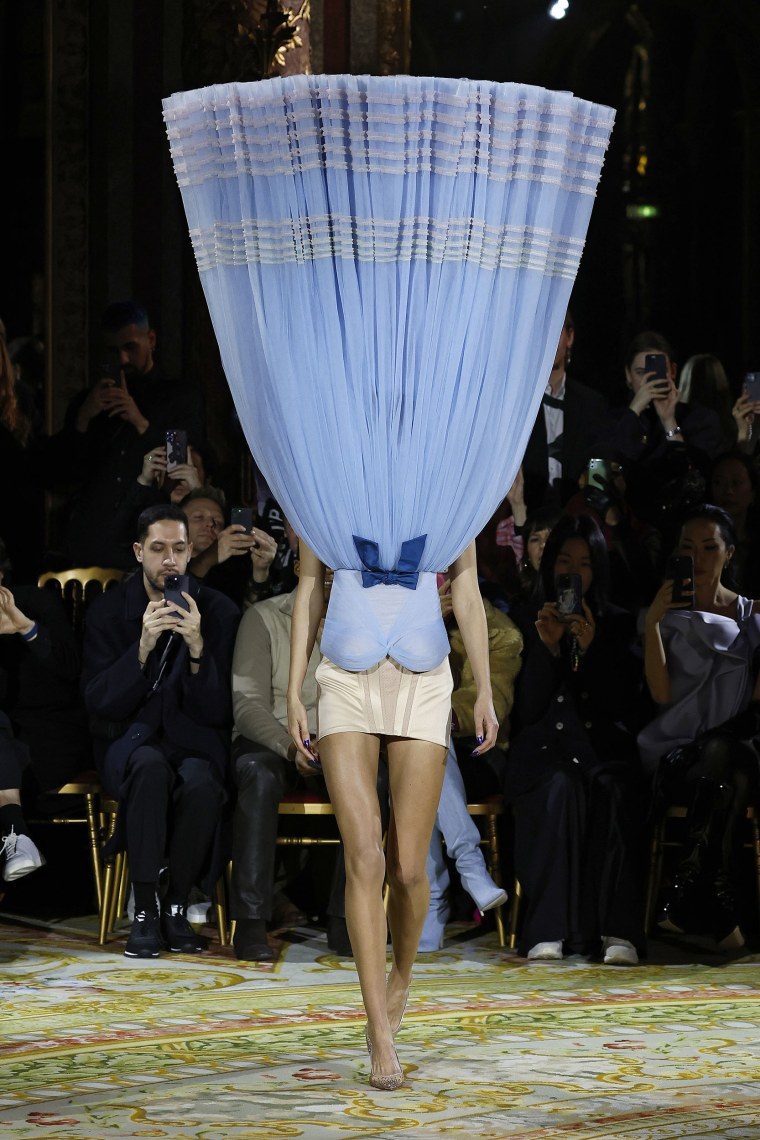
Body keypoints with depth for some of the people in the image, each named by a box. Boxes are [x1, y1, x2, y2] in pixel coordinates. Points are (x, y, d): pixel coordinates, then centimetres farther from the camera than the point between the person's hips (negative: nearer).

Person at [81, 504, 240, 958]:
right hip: (131, 739, 0)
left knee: (201, 783, -36)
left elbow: (218, 711, -6)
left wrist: (197, 648, -23)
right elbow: (99, 702, -9)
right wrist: (143, 646, -23)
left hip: (195, 739, 0)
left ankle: (178, 906, -17)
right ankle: (145, 911, -30)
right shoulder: (108, 610, -1)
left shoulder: (218, 611, -2)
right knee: (150, 767, -38)